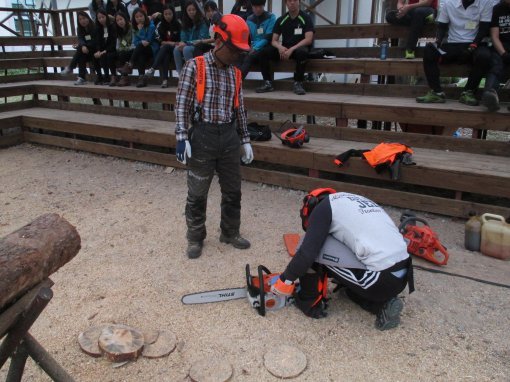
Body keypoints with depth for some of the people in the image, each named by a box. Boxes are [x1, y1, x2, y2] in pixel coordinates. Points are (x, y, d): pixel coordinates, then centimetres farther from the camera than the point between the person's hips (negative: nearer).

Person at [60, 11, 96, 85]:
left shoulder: (94, 27, -11)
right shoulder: (79, 29, 5)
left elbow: (96, 42, -17)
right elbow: (80, 39, -9)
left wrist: (80, 46, -17)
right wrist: (82, 46, -36)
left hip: (94, 49, -4)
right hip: (86, 50, 4)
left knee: (80, 50, -31)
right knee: (81, 56, -30)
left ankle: (70, 68, -21)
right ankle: (82, 78, -32)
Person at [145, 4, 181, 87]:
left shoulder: (178, 24, 1)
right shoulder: (160, 25, 9)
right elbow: (159, 40, 5)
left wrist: (173, 43, -13)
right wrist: (169, 43, -9)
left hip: (175, 48, -2)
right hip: (164, 49, 2)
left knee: (165, 47, -35)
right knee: (165, 56, -34)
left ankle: (153, 68, -43)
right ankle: (165, 79, -47)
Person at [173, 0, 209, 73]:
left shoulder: (202, 22, -8)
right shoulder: (186, 22, 11)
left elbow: (202, 39, -15)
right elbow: (183, 37, 9)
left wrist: (187, 43, -21)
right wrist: (183, 43, -16)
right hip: (188, 45, 5)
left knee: (186, 49, -34)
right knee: (176, 49, -25)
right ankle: (179, 73, -24)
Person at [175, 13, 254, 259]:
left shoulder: (235, 73, 9)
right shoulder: (194, 67, -7)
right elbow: (182, 105, -9)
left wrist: (245, 140, 14)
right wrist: (182, 138, -15)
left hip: (229, 136, 5)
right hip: (203, 136, -5)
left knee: (232, 190, 13)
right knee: (197, 193, 7)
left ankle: (230, 233, 32)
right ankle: (195, 238, 25)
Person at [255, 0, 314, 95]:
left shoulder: (305, 18, -3)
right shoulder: (281, 20, 6)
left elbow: (308, 39, -14)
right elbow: (274, 41, 3)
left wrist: (291, 49, -25)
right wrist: (280, 47, -22)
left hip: (299, 48, -3)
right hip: (284, 49, 3)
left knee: (302, 52, -40)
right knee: (264, 52, -20)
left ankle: (298, 83, -27)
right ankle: (267, 83, -16)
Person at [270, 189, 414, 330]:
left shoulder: (324, 206, 2)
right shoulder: (354, 201, 25)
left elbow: (307, 252, -9)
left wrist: (285, 280, 7)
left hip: (382, 279, -8)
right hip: (403, 276, 8)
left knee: (313, 247, 2)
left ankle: (310, 302, 14)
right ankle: (384, 305, 11)